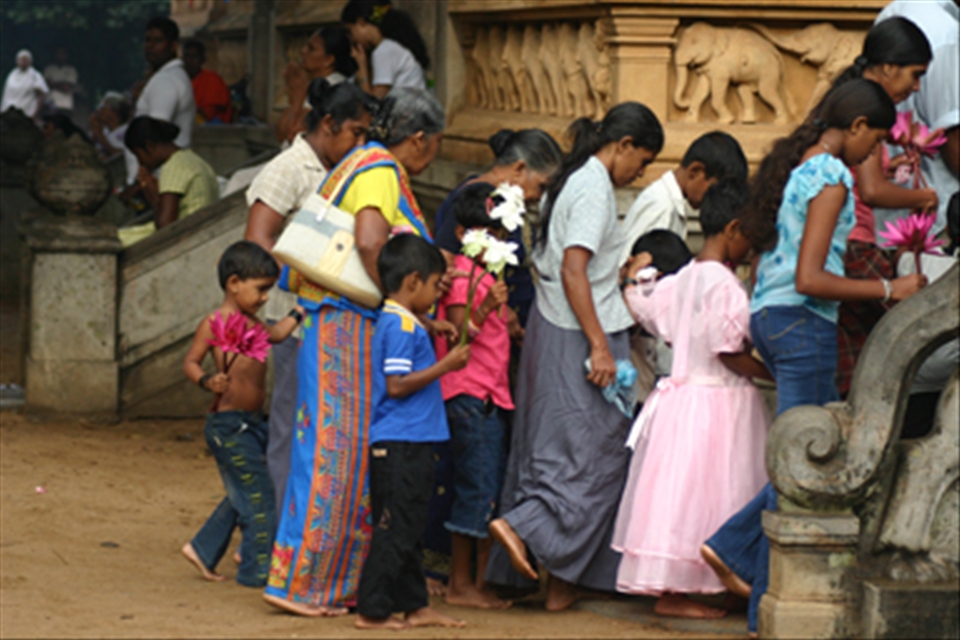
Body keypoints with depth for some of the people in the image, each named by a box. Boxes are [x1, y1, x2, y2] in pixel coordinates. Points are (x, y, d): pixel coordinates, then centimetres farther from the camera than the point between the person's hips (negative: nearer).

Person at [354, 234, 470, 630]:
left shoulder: (401, 322, 16)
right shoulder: (401, 326, -15)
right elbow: (397, 385, -21)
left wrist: (447, 360, 19)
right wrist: (445, 365, -17)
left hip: (410, 444, 11)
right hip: (400, 444, -11)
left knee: (407, 528, 13)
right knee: (396, 530, -6)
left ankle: (414, 605, 19)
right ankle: (372, 610, -2)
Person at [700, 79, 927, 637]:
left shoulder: (794, 164, 14)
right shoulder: (832, 177, -15)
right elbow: (808, 280, -21)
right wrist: (886, 291, -14)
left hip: (769, 317, 10)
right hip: (804, 323, -10)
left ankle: (733, 548, 12)